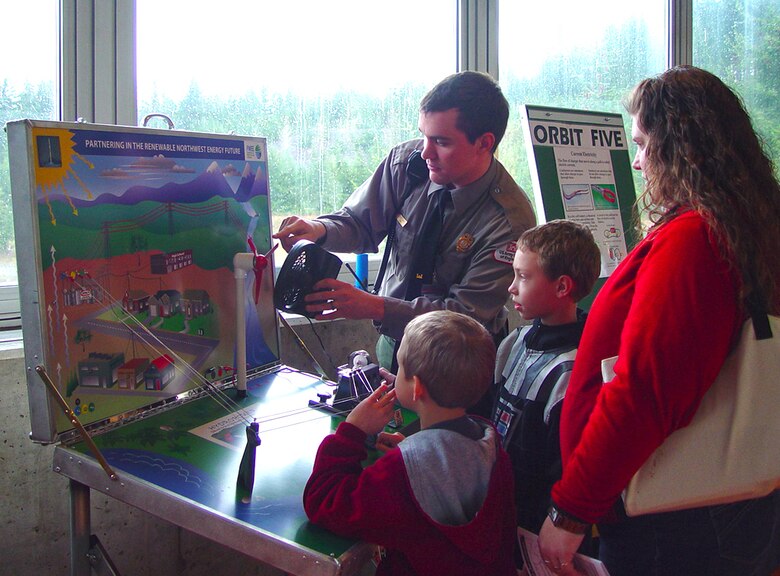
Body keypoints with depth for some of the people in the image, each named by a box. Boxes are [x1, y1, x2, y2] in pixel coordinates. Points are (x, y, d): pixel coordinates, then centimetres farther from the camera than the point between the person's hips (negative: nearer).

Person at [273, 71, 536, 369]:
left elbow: (468, 314, -21)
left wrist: (374, 307, -31)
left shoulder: (510, 219, -20)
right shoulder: (406, 162, -9)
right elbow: (360, 222, 4)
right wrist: (319, 229, -20)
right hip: (392, 341, 3)